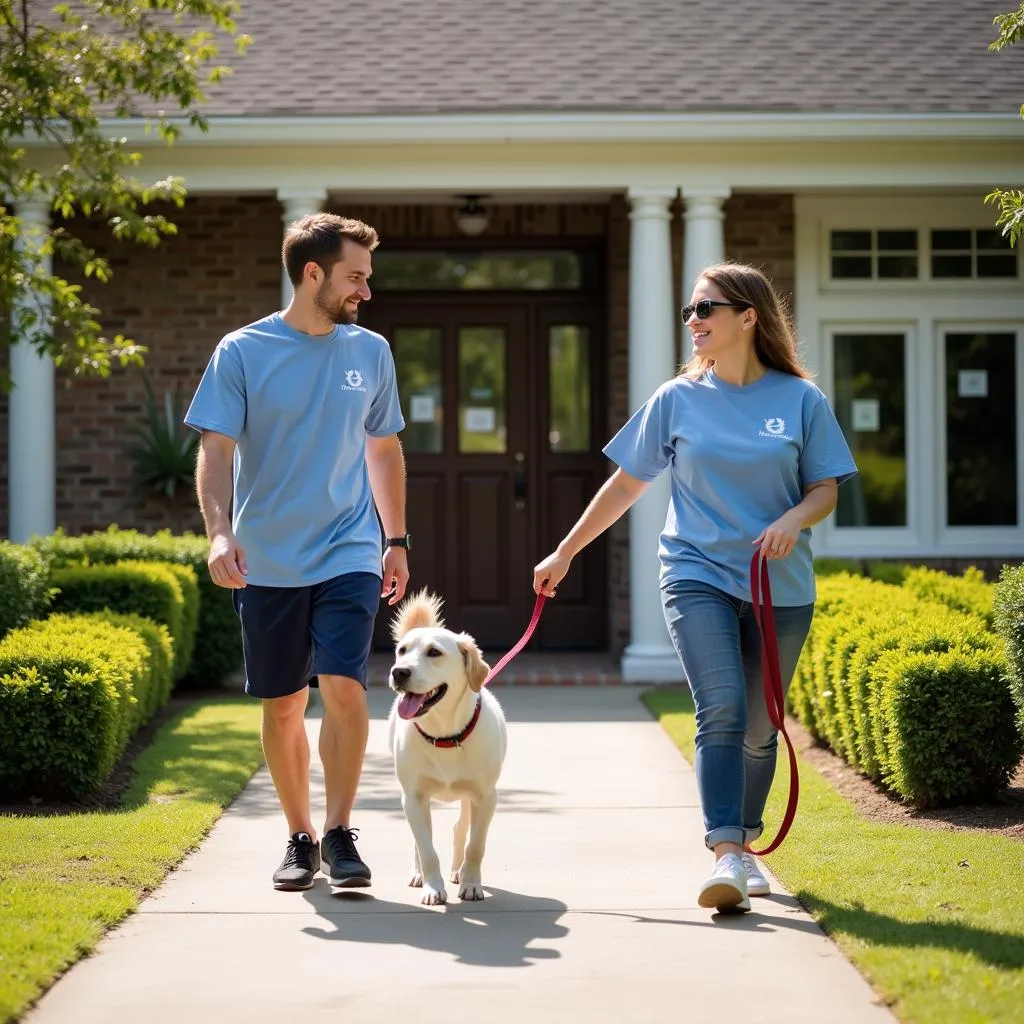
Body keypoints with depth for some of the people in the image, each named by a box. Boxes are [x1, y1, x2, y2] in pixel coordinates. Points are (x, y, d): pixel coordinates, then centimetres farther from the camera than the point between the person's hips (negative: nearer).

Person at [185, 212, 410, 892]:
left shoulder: (370, 352, 7)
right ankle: (300, 838, 20)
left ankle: (340, 833, -4)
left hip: (350, 556, 1)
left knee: (343, 687, -15)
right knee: (283, 706, 6)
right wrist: (220, 532, -22)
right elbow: (216, 452, -7)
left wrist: (397, 541, 16)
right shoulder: (242, 352, -3)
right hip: (268, 562, -1)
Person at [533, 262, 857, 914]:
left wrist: (795, 518, -18)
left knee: (759, 728, 8)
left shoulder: (801, 399, 2)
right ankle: (726, 858, -22)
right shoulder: (677, 400, 5)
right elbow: (626, 483, 11)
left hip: (781, 586, 1)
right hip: (699, 576, -1)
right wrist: (564, 553, 13)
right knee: (721, 711, -17)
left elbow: (826, 489, 4)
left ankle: (744, 845, 27)